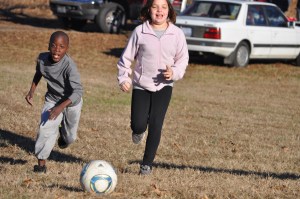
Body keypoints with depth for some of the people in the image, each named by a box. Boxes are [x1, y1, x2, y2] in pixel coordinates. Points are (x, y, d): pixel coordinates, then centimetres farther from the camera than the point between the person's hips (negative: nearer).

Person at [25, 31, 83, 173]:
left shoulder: (69, 66, -36)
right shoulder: (42, 58, -20)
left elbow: (78, 91, -41)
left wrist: (61, 107, -50)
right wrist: (32, 91, 0)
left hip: (71, 101, -2)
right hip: (52, 98, 2)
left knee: (70, 138, 13)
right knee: (46, 127, -21)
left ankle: (64, 133, 50)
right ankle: (41, 163, -12)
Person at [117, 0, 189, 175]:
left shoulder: (177, 34, -3)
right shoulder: (140, 31, -6)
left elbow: (183, 59, 5)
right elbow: (127, 57, 3)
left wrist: (175, 72, -14)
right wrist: (124, 78, -8)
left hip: (164, 85, 0)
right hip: (141, 85, 0)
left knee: (155, 125, -7)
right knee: (138, 125, -8)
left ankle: (147, 164, 6)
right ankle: (139, 131, 32)